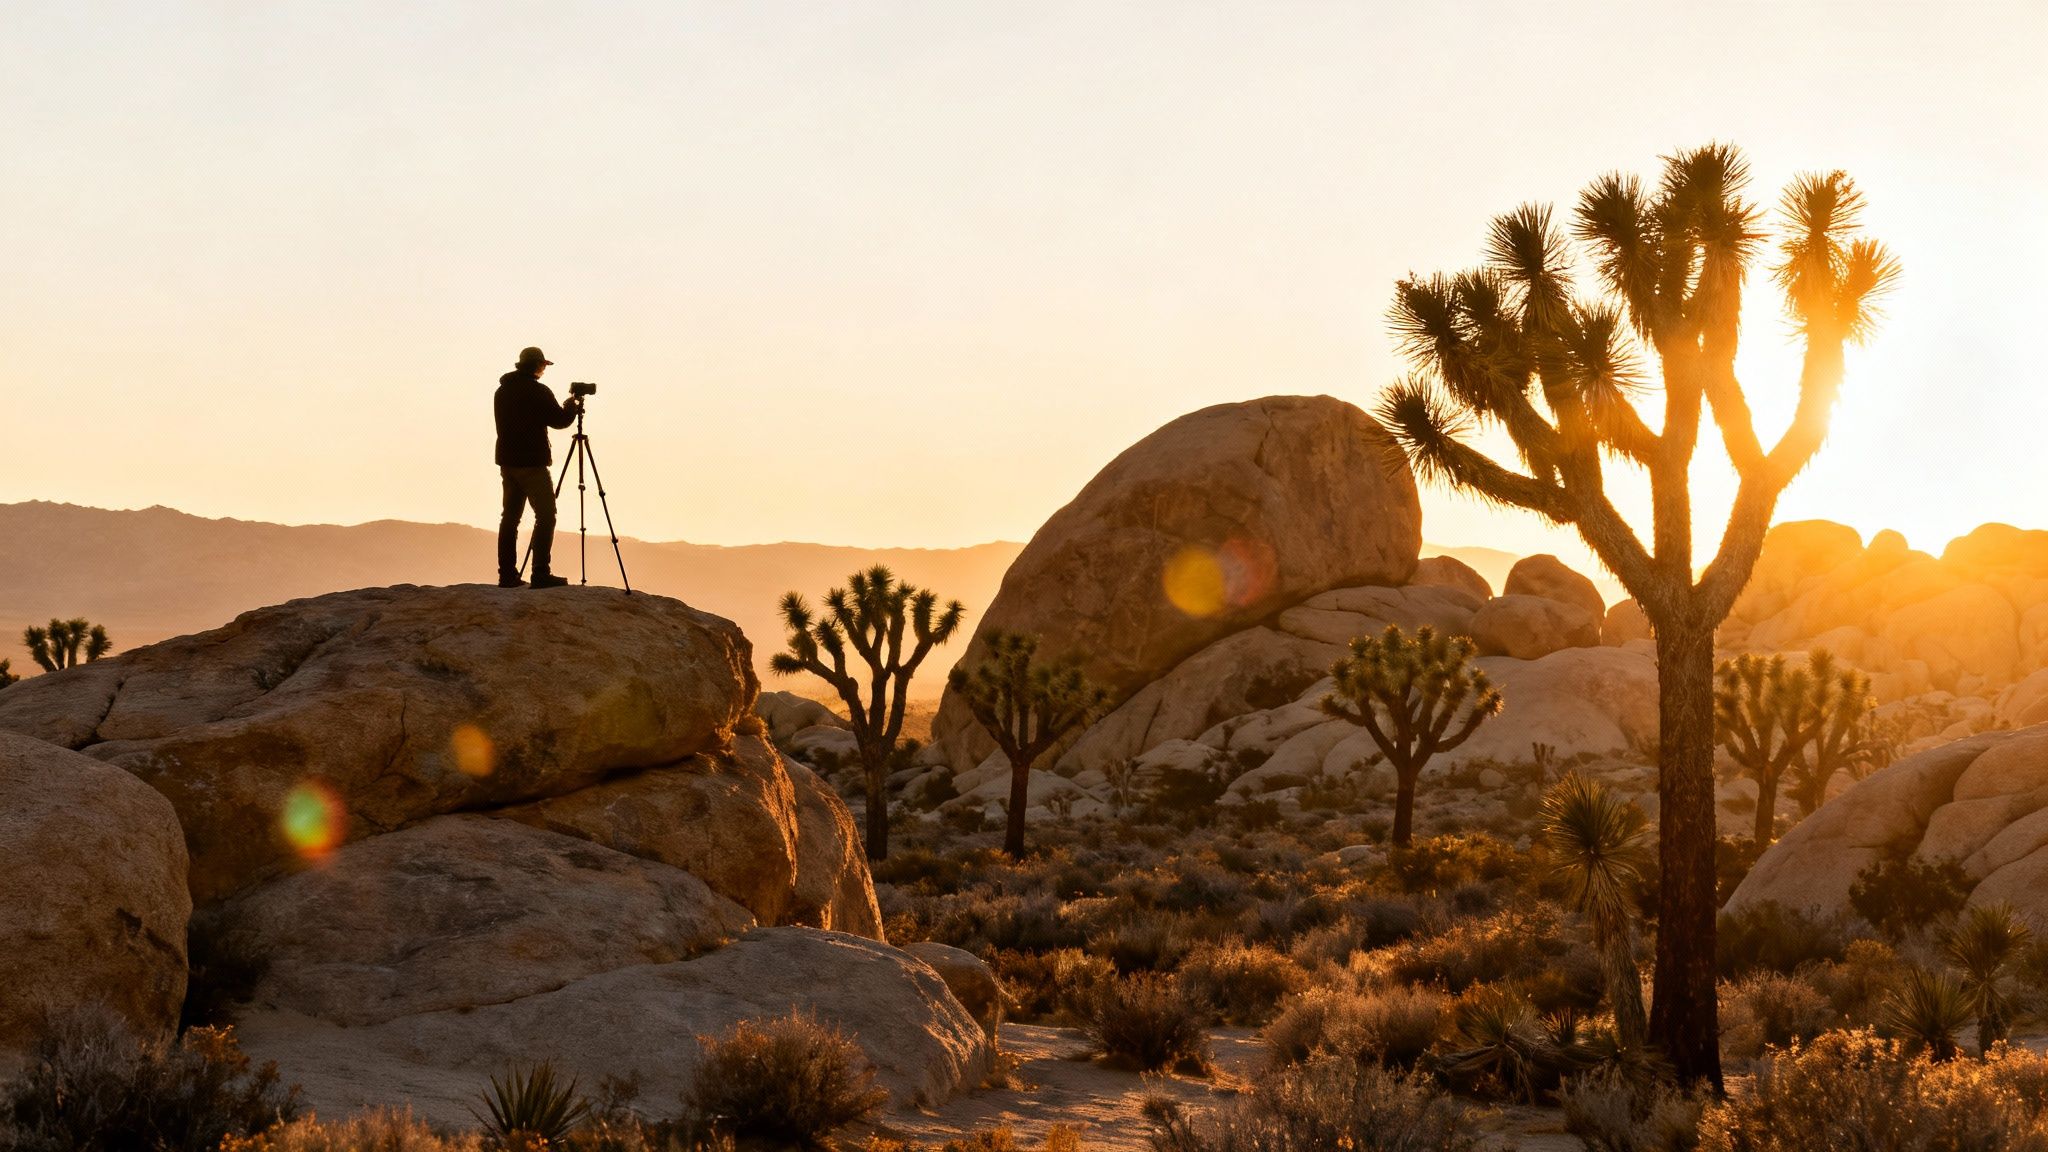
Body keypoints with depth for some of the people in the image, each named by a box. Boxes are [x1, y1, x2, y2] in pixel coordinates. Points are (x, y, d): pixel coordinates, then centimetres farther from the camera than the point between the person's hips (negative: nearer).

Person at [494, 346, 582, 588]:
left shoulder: (502, 391, 11)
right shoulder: (538, 391, -12)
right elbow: (560, 421, -9)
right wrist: (573, 407, 12)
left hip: (508, 461, 8)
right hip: (532, 463, -8)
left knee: (510, 516, 9)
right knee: (545, 515, -4)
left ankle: (507, 575, 8)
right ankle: (540, 573, -11)